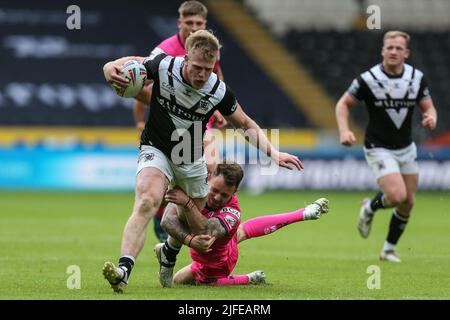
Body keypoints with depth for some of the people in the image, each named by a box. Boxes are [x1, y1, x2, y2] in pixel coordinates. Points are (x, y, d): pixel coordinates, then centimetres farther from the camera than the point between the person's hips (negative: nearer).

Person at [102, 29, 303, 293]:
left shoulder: (219, 91, -19)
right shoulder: (162, 66, -23)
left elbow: (246, 125, -4)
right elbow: (125, 64, -8)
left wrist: (273, 153, -16)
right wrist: (110, 70, -32)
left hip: (191, 161, 3)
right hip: (156, 150, -3)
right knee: (147, 202, -30)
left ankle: (169, 252, 51)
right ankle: (124, 270, -43)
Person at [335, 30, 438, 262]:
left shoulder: (417, 77, -5)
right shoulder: (368, 79, -16)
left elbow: (428, 107, 4)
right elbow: (343, 104, -4)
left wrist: (431, 117, -20)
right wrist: (344, 130, -21)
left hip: (406, 148, 5)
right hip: (379, 149, -5)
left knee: (408, 202, 6)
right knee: (397, 196, -21)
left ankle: (389, 249, 25)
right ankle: (370, 208, 13)